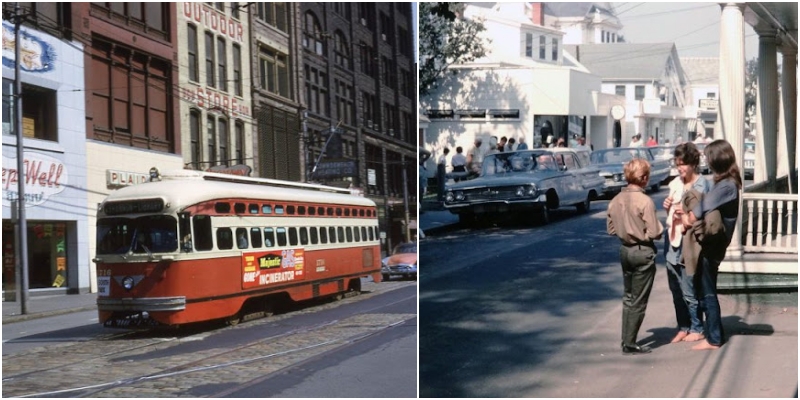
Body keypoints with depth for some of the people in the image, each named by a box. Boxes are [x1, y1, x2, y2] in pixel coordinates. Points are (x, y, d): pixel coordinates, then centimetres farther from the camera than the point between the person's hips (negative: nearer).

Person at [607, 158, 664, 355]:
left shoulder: (616, 200, 0)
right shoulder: (645, 201, -19)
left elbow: (611, 228, 8)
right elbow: (654, 232, -19)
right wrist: (661, 230, 1)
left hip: (625, 250, 7)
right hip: (643, 252, -7)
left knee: (628, 297, 18)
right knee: (639, 301, 3)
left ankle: (626, 340, 23)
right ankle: (630, 344, 6)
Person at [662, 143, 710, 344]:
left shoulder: (702, 185, -9)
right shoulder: (676, 183, 11)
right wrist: (668, 208, 0)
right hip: (672, 243, 7)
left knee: (689, 292, -1)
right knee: (676, 291, 12)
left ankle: (697, 329, 14)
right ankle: (683, 327, 24)